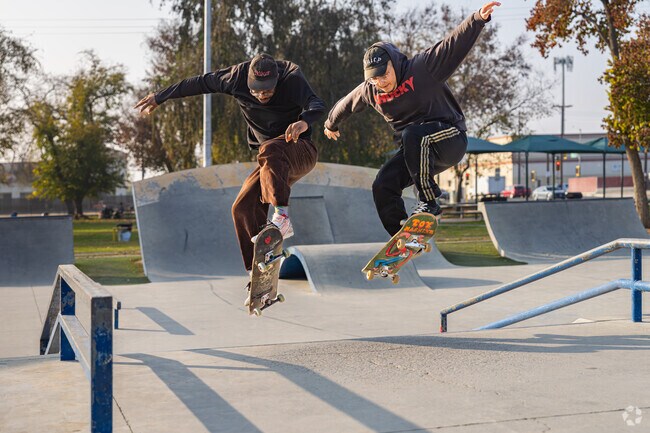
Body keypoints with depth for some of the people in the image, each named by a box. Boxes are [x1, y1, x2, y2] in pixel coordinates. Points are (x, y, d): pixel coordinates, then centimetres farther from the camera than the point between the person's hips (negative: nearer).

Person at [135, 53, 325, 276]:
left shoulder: (292, 79, -20)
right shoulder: (238, 76, -7)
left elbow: (317, 105, -36)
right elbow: (200, 83, 5)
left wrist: (304, 122, -59)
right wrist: (159, 97, 11)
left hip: (301, 151, -5)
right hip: (272, 162, 5)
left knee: (270, 150, -38)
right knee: (243, 208, -10)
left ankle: (281, 217, -45)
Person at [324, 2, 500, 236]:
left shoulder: (422, 69, -16)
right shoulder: (369, 91, 1)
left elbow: (455, 44, -27)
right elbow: (345, 104, 21)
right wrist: (331, 124, 38)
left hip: (450, 138, -6)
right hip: (415, 150, 7)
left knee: (412, 134, -36)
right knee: (382, 186, -8)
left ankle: (428, 202, -27)